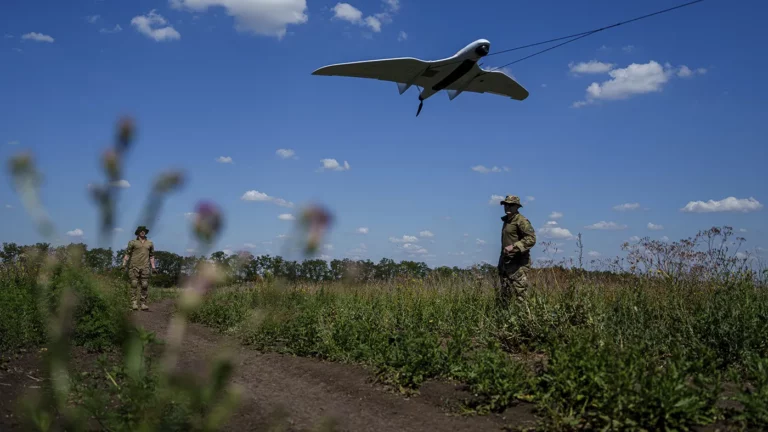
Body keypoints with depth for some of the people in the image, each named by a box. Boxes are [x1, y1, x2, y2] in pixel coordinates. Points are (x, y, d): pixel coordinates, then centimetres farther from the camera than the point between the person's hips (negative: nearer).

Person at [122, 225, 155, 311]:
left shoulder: (150, 243, 15)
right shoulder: (132, 242, 6)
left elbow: (151, 256, 19)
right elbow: (127, 254, 5)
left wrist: (153, 267, 12)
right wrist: (124, 264, -5)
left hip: (145, 267, 2)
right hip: (134, 266, -2)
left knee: (145, 286, -2)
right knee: (134, 285, -7)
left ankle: (143, 304, 2)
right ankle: (134, 303, -7)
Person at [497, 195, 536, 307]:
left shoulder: (521, 221, -10)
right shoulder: (507, 220, 18)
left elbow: (531, 239, -19)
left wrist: (514, 247, -27)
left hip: (518, 264, -9)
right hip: (506, 262, 9)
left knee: (520, 294, -11)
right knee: (502, 296, 11)